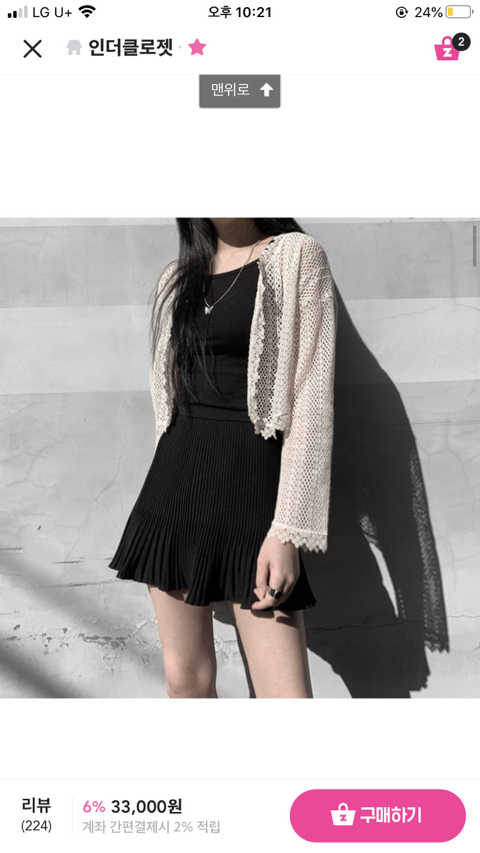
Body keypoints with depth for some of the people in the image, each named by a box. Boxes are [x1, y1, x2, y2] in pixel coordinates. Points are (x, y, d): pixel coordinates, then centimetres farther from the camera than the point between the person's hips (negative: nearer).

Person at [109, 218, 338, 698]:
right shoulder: (178, 278, 14)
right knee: (185, 679, 9)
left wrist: (289, 530, -16)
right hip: (175, 483, 5)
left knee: (286, 695, -9)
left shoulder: (295, 256, -3)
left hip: (253, 481, -5)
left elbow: (312, 399, -10)